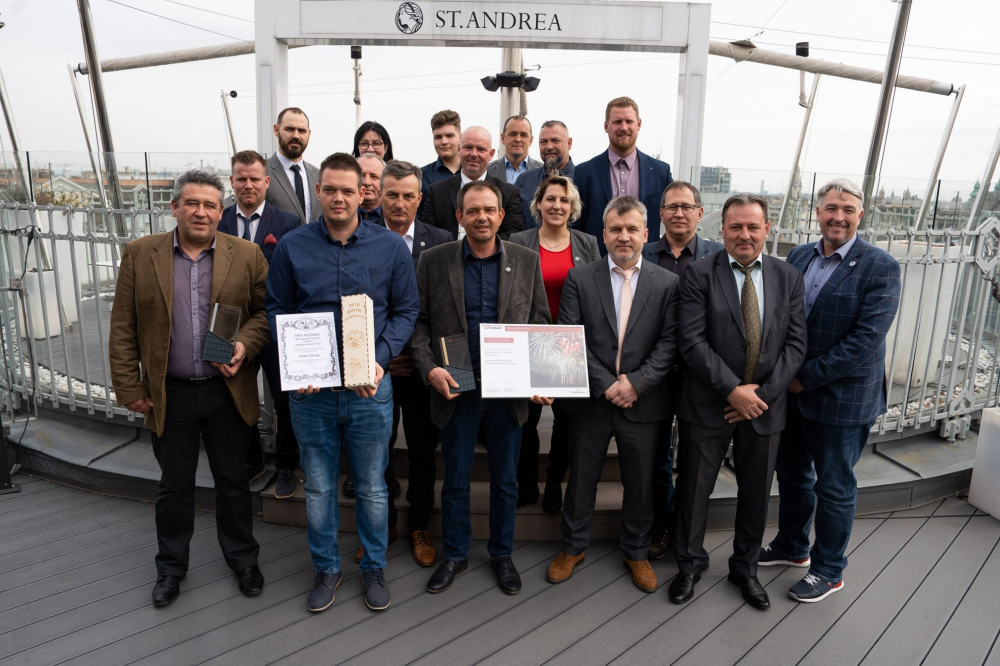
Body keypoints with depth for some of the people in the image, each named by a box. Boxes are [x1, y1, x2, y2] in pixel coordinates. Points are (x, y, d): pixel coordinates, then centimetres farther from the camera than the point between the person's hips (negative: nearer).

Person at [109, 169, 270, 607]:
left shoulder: (246, 255, -2)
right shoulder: (139, 254, -1)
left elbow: (265, 310, 1)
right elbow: (123, 328, 0)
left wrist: (245, 345, -17)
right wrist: (129, 388, -2)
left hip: (228, 393, 0)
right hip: (169, 395, 1)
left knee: (233, 482, 14)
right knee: (174, 486, 16)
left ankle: (242, 560, 33)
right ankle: (171, 567, 35)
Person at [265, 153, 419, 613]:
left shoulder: (391, 247, -2)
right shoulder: (292, 246, 0)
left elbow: (405, 311, 1)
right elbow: (277, 310, 6)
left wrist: (380, 359, -13)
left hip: (370, 388, -1)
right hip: (309, 388, 1)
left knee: (372, 486, 13)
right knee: (319, 487, 14)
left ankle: (374, 567, 34)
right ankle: (326, 568, 35)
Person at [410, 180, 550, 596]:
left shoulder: (526, 261, 2)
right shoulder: (433, 261, -1)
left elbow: (540, 323, 4)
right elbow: (418, 323, 0)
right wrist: (429, 368, -14)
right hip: (456, 390, 0)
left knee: (506, 480, 14)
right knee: (456, 480, 13)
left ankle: (501, 554, 35)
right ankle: (455, 555, 33)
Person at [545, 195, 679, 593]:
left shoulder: (667, 283, 1)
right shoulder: (579, 280, -1)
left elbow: (670, 342, -5)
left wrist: (636, 382, -17)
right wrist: (606, 384, -15)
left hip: (642, 402, 1)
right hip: (591, 401, 0)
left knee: (640, 483, 14)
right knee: (581, 479, 13)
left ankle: (636, 552, 36)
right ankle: (573, 547, 35)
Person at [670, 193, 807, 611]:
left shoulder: (788, 277, 4)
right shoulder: (699, 275, -6)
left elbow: (795, 343, 0)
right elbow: (692, 341, -14)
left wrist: (764, 392, -11)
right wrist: (733, 390, -18)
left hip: (765, 405, 3)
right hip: (708, 404, -3)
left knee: (756, 493, 16)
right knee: (694, 488, 10)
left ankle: (745, 567, 39)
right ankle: (690, 562, 34)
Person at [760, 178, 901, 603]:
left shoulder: (879, 266, -12)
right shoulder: (798, 257, 5)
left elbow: (867, 337, -20)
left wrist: (807, 376, -18)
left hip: (843, 398, -5)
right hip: (793, 392, 6)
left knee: (835, 487, 10)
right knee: (792, 474, 20)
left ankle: (829, 571, 29)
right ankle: (792, 546, 43)